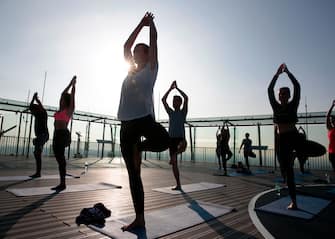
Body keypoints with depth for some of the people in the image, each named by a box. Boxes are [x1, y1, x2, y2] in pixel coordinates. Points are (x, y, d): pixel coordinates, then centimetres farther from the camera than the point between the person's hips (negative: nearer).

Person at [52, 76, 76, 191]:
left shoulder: (69, 109, -1)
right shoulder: (60, 109, 18)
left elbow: (72, 95, -2)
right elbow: (63, 94, 24)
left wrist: (74, 84, 9)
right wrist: (71, 83, 29)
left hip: (63, 134, -8)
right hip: (57, 134, 8)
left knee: (61, 158, -7)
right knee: (59, 158, 6)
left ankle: (63, 183, -2)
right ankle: (62, 183, 11)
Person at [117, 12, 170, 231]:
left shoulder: (151, 69, 10)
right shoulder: (131, 70, 23)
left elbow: (154, 40, 13)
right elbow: (126, 46, 29)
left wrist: (150, 23, 29)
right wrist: (141, 24, 35)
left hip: (144, 118, -5)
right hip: (127, 123, 5)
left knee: (165, 140, -38)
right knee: (133, 173, 3)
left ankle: (139, 147, -7)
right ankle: (139, 218, 13)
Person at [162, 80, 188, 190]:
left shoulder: (183, 112, 6)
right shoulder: (170, 112, 17)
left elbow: (186, 98, -8)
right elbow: (163, 100, 10)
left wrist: (177, 88, 2)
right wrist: (170, 88, 10)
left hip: (180, 138, -4)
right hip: (171, 138, 4)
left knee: (182, 148, -41)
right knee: (174, 163, 3)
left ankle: (175, 154, -11)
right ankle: (178, 185, 12)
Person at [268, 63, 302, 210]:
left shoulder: (293, 105, 2)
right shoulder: (276, 107, 6)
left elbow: (297, 87, -6)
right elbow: (270, 90, -1)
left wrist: (287, 72, -5)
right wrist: (277, 73, -3)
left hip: (294, 137, 0)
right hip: (281, 140, 1)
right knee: (287, 170, 5)